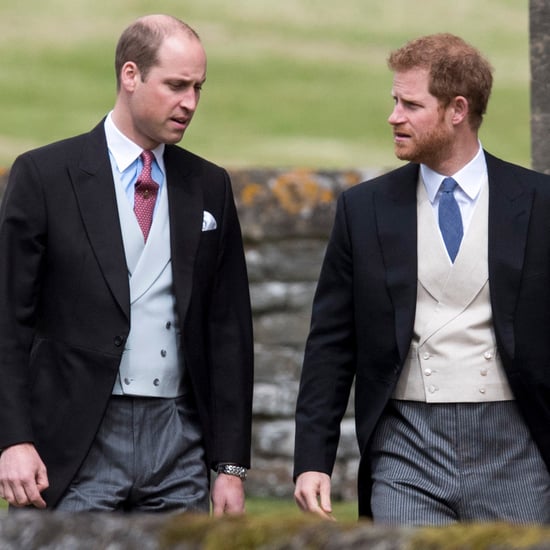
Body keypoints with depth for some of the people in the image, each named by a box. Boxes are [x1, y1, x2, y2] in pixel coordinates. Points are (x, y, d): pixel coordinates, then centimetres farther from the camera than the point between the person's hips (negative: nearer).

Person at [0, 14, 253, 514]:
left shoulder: (209, 187, 11)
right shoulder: (44, 175, 0)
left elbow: (229, 330, 11)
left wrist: (231, 464, 6)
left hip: (179, 439, 4)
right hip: (76, 444, -3)